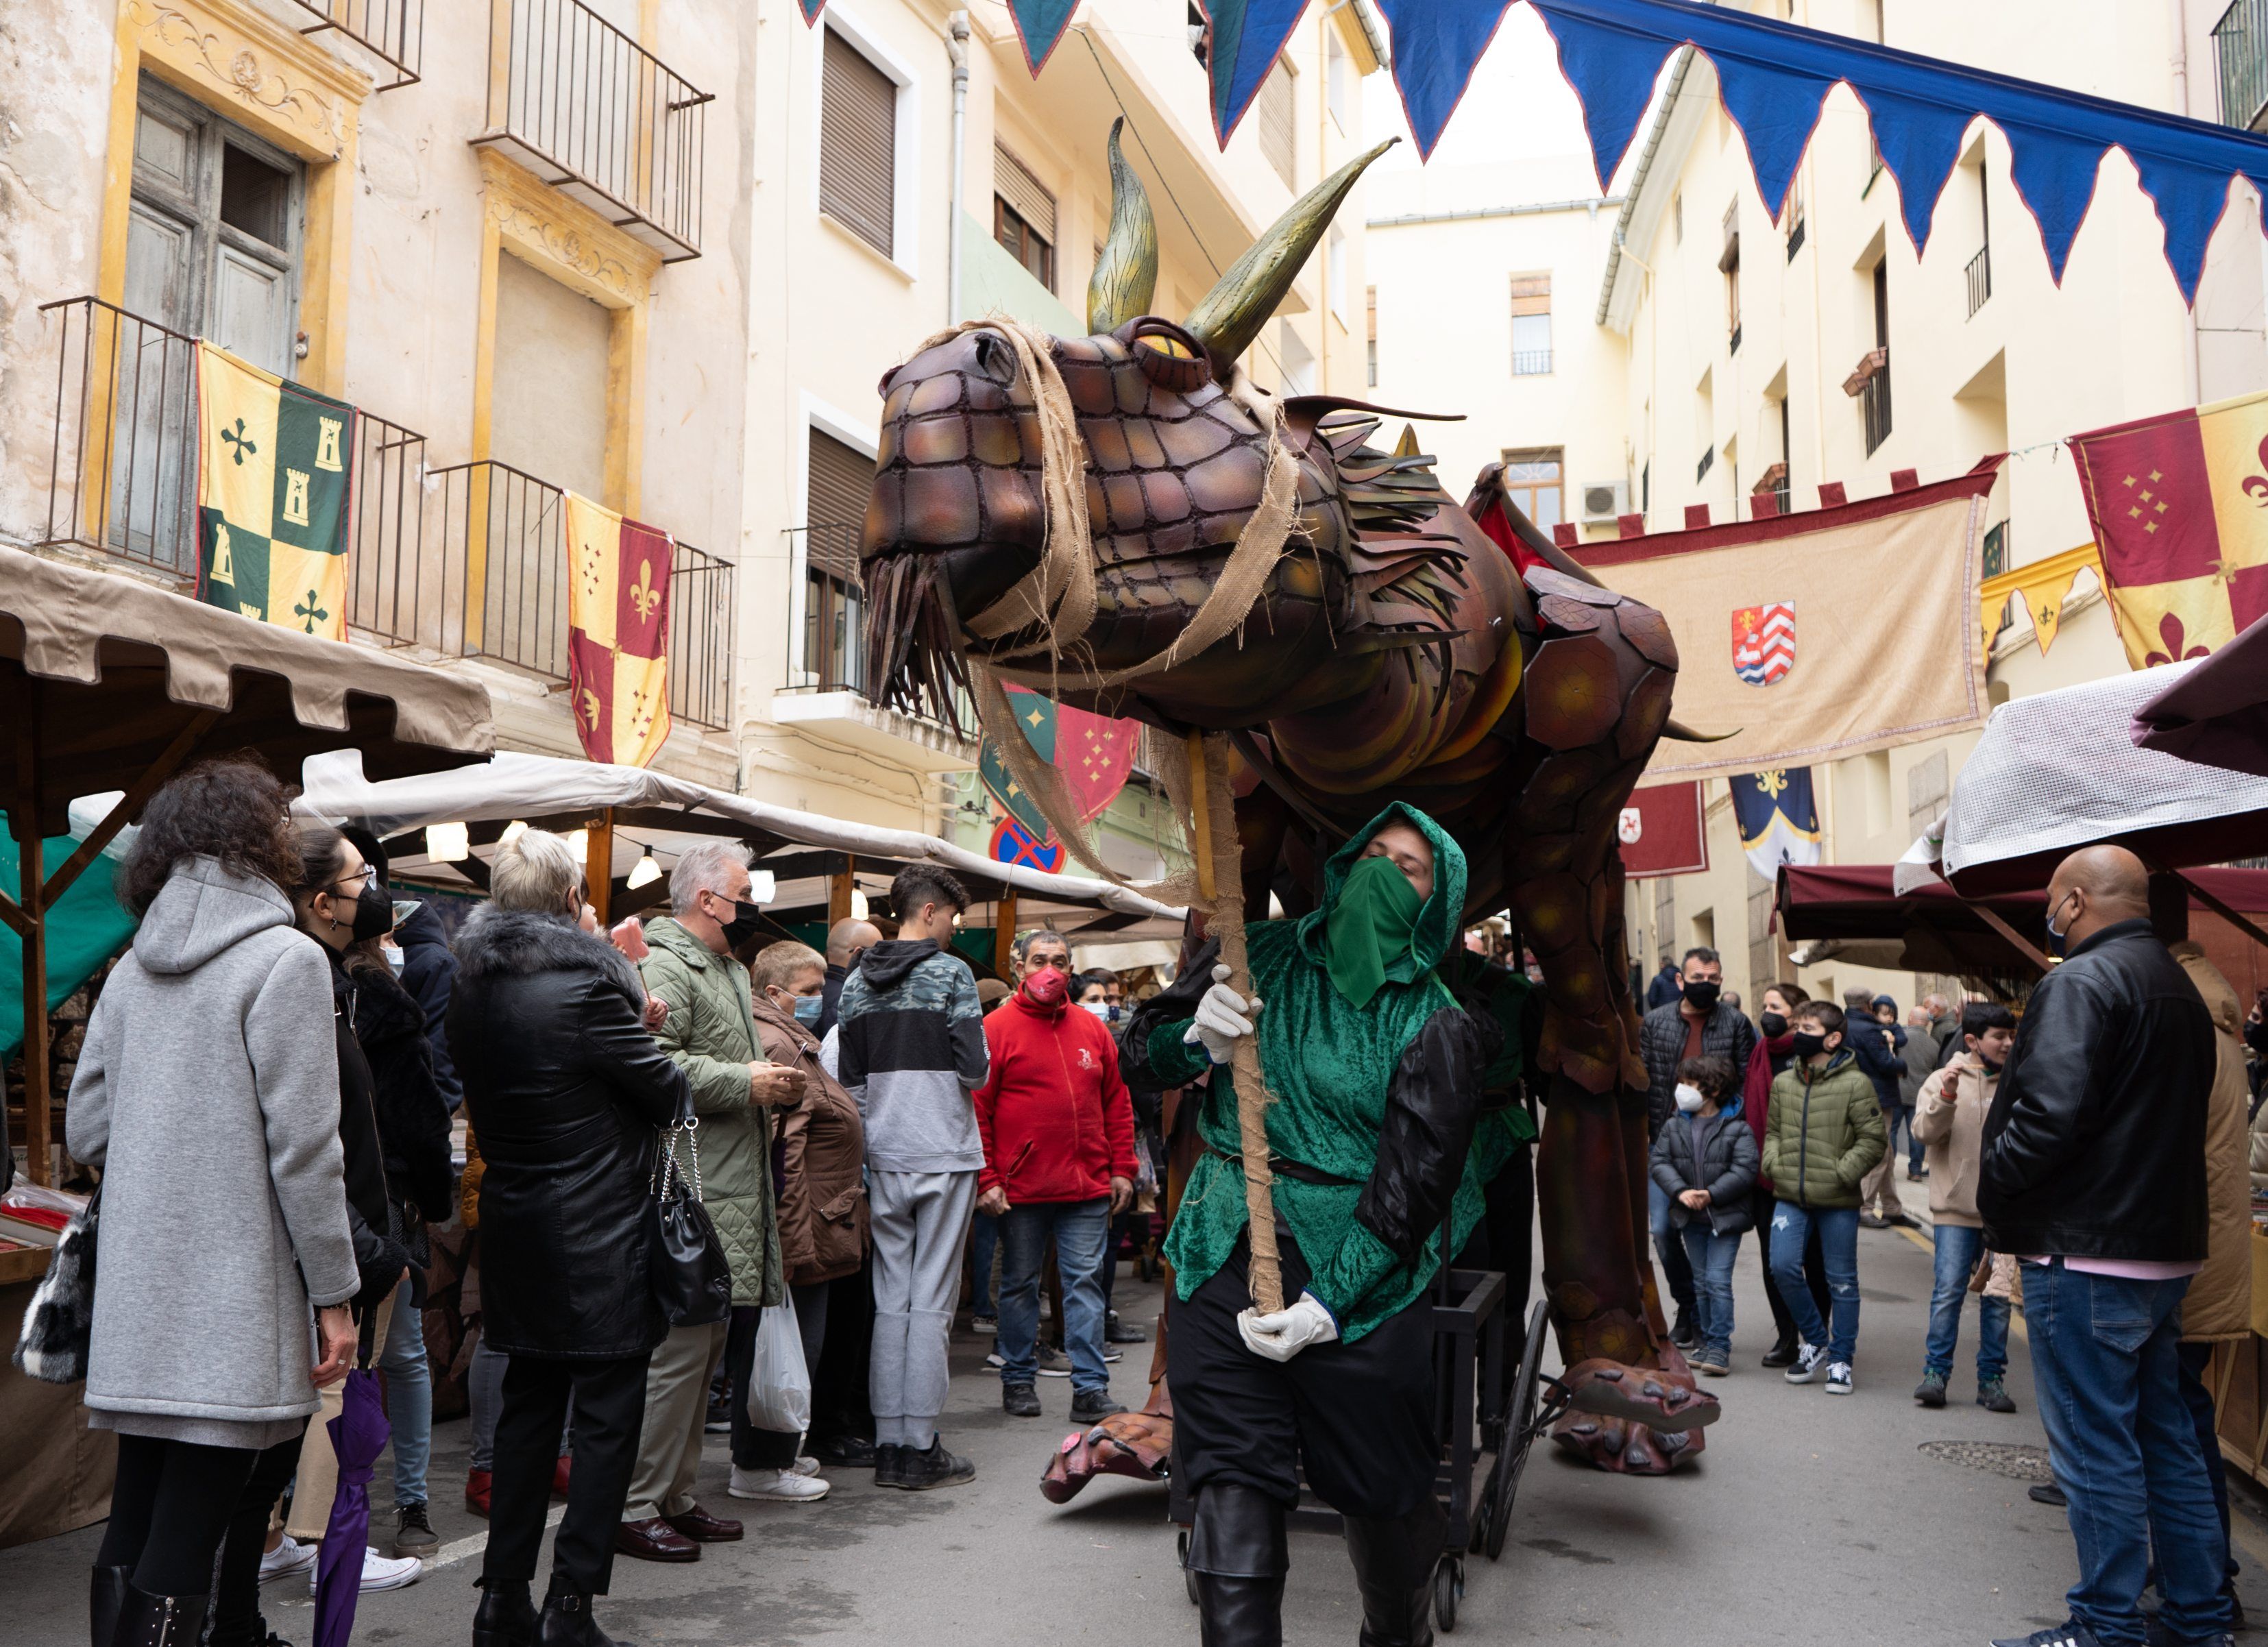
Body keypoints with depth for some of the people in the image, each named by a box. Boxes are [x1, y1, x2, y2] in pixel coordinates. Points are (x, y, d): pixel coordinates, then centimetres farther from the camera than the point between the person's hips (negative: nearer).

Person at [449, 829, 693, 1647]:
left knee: (528, 1405, 17)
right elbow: (667, 1091, -10)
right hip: (597, 1240, -7)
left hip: (515, 1232, 7)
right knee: (607, 1415, 3)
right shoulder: (584, 984, -19)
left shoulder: (471, 989, 4)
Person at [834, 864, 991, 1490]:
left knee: (890, 1299, 9)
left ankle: (889, 1442, 13)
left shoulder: (858, 981, 9)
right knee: (932, 1301, -1)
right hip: (944, 1154, -5)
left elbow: (850, 1078, 10)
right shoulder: (951, 972, -8)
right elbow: (974, 1068, -13)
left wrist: (872, 1134, 16)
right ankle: (921, 1449, 2)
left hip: (885, 1157, 5)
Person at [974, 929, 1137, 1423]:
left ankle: (1091, 1389, 5)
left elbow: (1117, 1103, 13)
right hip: (1020, 1189, -3)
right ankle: (1018, 1380, 23)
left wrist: (1122, 1169, 8)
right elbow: (976, 1109, -6)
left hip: (1089, 1187, 3)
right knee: (1019, 1285, 10)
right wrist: (986, 1179, -11)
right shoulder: (997, 1028, -2)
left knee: (1086, 1283, 2)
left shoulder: (1092, 1029, 10)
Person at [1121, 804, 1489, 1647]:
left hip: (1361, 1273, -1)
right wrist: (1196, 1039, -15)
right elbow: (1141, 1054, 9)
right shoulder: (1261, 956, 6)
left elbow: (1412, 1186, -10)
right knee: (1232, 1497, -5)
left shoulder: (1436, 1026, -3)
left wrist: (1330, 1302, -19)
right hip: (1226, 1259, 2)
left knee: (1382, 1492, 9)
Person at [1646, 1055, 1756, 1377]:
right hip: (1690, 1218, 5)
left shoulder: (1737, 1129, -8)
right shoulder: (1674, 1126, 6)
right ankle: (1708, 1342, 21)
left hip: (1725, 1217, -5)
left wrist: (1711, 1194, -20)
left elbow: (1745, 1170, -14)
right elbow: (1659, 1162, 0)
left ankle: (1719, 1346, -4)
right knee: (1701, 1283, 12)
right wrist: (1680, 1191, -15)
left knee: (1718, 1281, -10)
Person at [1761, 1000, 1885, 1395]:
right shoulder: (1783, 1082, 9)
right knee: (1783, 1266, -7)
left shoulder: (1855, 1084, -8)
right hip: (1790, 1196, 4)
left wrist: (1841, 1174, -12)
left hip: (1837, 1201, -4)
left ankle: (1840, 1359, 17)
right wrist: (1773, 1164, 3)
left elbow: (1873, 1140, -7)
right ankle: (1816, 1341, 15)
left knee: (1841, 1280, 5)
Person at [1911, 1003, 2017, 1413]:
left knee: (1999, 1295, 7)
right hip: (1957, 1208, -2)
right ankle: (1936, 1372, 7)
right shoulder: (1944, 1079, 0)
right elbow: (1924, 1131, -11)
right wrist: (1946, 1095, -25)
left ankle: (1992, 1378, 16)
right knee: (1948, 1290, -3)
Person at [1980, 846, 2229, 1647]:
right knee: (2167, 1438, 18)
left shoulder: (2081, 980, -16)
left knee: (2096, 1448, -1)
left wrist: (1994, 1184, -12)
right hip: (2166, 1249, 10)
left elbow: (2050, 1111, -27)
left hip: (2085, 1251, -10)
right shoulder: (2180, 987, 15)